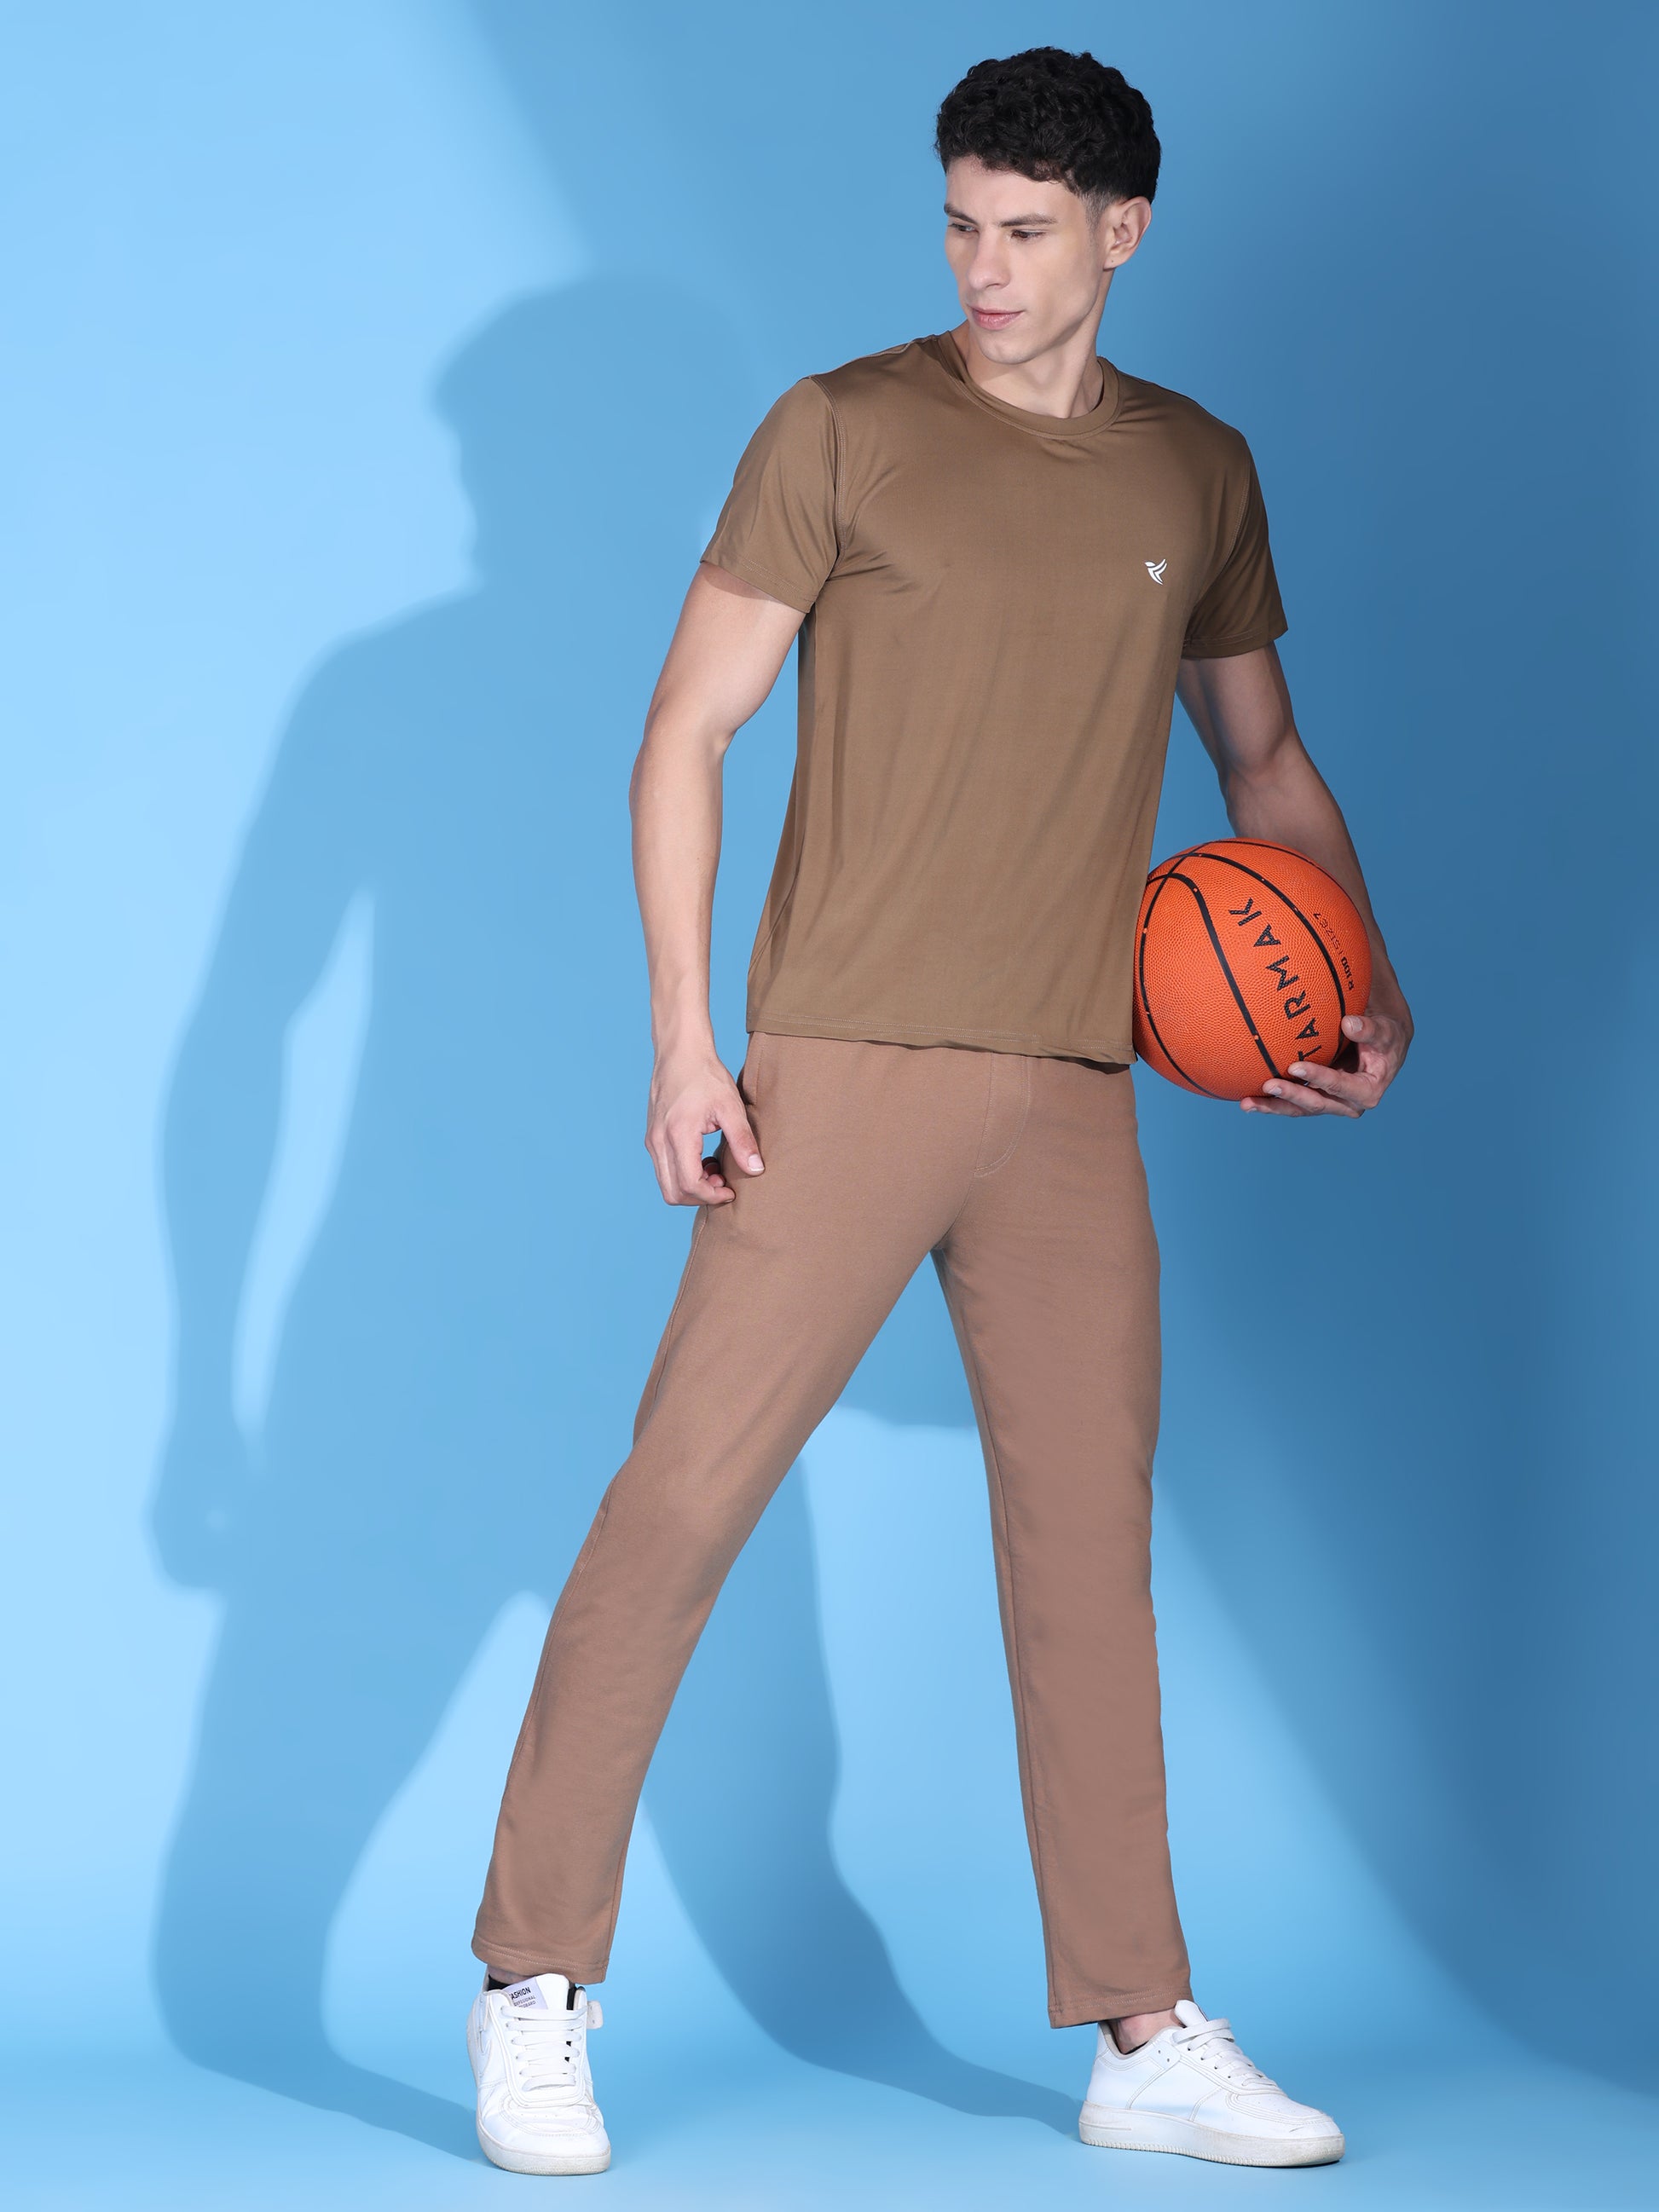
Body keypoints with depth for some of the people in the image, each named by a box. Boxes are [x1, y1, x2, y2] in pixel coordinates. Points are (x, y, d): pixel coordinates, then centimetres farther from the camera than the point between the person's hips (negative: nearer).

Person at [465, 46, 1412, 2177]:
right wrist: (682, 1036, -9)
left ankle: (1145, 2038, 14)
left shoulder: (1198, 473, 12)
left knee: (1090, 1539, 7)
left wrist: (1366, 982, 9)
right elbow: (685, 735, -1)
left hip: (1072, 1090, 4)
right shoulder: (844, 432, 0)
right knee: (684, 1496, -6)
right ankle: (537, 1984, 5)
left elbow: (1264, 756, 23)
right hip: (846, 1061, -4)